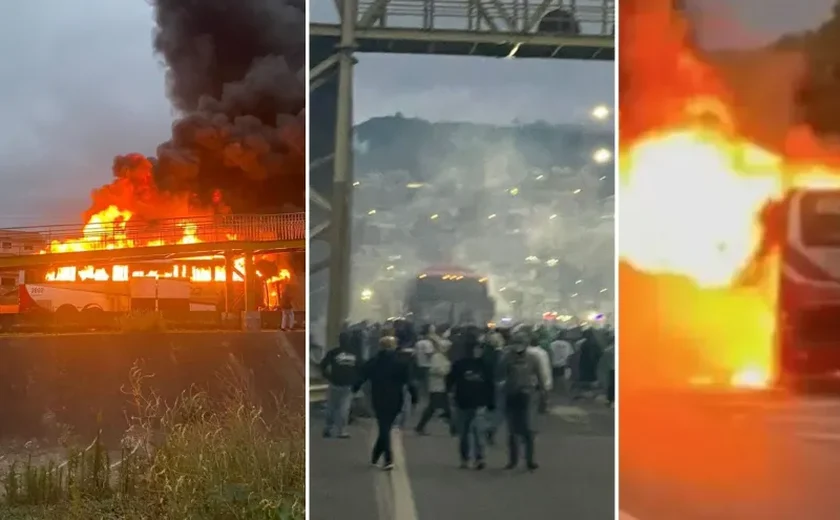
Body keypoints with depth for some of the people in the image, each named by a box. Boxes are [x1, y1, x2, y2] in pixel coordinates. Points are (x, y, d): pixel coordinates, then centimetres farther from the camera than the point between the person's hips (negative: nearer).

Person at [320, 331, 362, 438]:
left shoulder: (333, 352, -4)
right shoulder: (355, 355, 3)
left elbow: (323, 365, -7)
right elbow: (360, 369, 4)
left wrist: (327, 376, 7)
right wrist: (356, 382, 13)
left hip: (335, 384, 0)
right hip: (348, 385, 1)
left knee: (331, 407, 11)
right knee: (344, 408, 2)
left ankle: (327, 429, 13)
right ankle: (341, 431, -1)